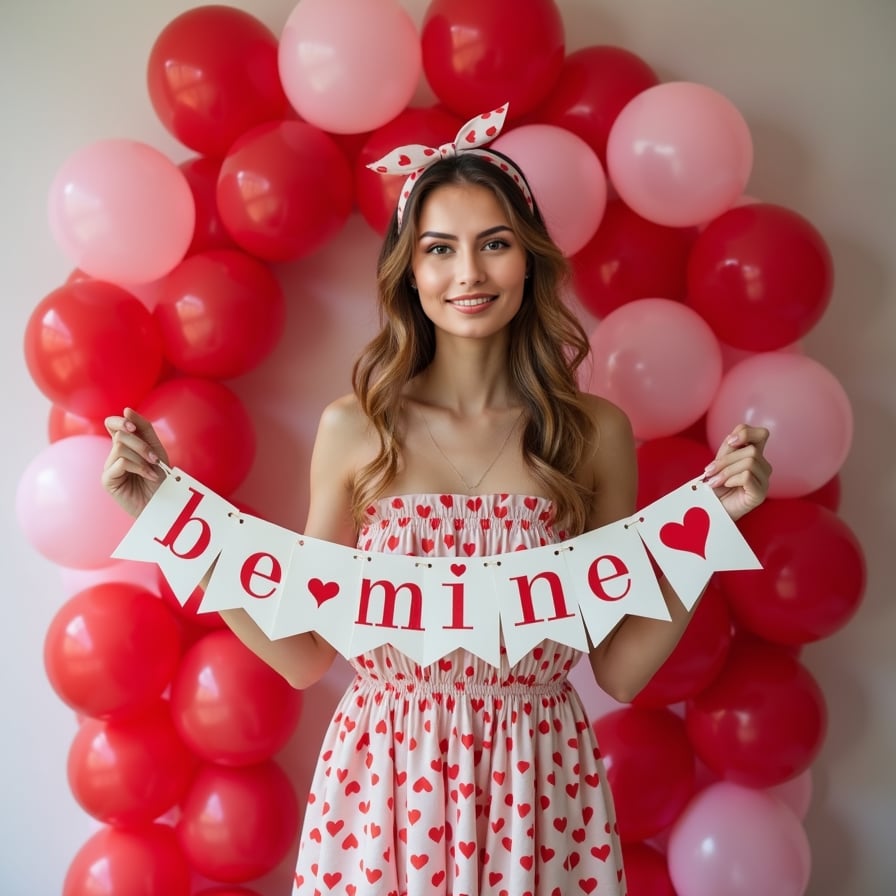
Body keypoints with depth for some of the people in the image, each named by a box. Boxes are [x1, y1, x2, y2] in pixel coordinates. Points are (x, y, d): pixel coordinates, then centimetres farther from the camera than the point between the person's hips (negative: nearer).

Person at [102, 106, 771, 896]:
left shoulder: (594, 432, -5)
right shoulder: (353, 430, -5)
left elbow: (619, 670, -2)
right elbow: (303, 656, -1)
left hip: (538, 788, 1)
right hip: (386, 778, 0)